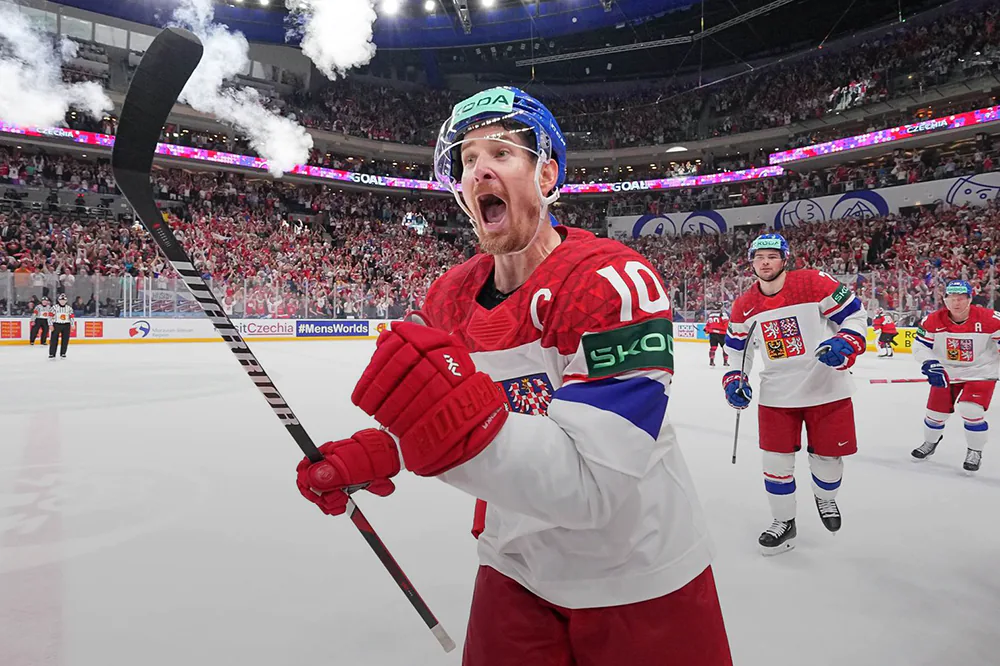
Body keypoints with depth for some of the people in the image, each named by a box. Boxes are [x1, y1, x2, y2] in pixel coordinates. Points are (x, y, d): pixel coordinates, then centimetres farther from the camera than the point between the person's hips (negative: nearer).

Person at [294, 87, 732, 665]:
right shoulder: (450, 299, -5)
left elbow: (595, 490, -33)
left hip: (641, 579, -4)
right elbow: (426, 418, 10)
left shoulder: (612, 281, -26)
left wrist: (470, 428, -46)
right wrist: (374, 454, -8)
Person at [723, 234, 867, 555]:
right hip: (776, 394, 2)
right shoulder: (744, 307, 0)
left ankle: (825, 498, 44)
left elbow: (854, 314, -6)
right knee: (776, 458, 3)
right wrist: (734, 379, 0)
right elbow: (737, 348, 13)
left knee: (828, 455, 10)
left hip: (827, 388, -2)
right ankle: (784, 522, 23)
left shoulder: (815, 284, -12)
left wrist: (844, 344, -23)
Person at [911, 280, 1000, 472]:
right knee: (936, 411, 10)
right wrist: (929, 364, -23)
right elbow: (920, 346, -7)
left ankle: (975, 452, 10)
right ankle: (930, 443, 39)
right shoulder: (933, 321, -13)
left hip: (980, 372, -3)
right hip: (946, 372, 3)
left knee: (971, 411, -16)